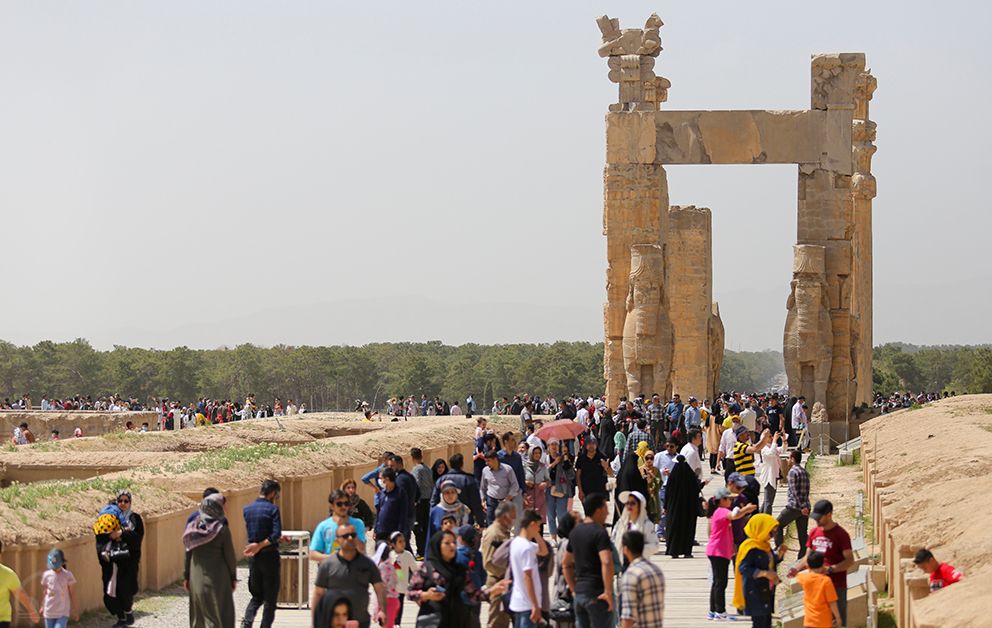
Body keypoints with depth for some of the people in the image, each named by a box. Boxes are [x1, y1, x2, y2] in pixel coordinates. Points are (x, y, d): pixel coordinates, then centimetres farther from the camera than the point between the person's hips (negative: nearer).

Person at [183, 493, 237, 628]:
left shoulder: (193, 527, -2)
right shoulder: (222, 529, -14)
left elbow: (188, 553, 3)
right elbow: (230, 556, -9)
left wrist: (186, 576, 12)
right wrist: (233, 578, 3)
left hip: (197, 577, 5)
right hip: (217, 579, -5)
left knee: (199, 614, 16)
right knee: (218, 614, 0)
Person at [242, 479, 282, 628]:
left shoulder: (247, 509, 5)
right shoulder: (272, 509, -11)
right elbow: (276, 535, -21)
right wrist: (260, 546, -16)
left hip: (253, 557, 5)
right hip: (269, 555, -5)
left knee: (256, 595, 15)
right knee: (270, 598, 7)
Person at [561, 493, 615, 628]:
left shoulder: (575, 532, 12)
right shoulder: (599, 532, -14)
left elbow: (566, 564, 20)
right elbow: (606, 563, -28)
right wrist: (608, 592, -24)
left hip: (579, 593, 8)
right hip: (597, 594, -8)